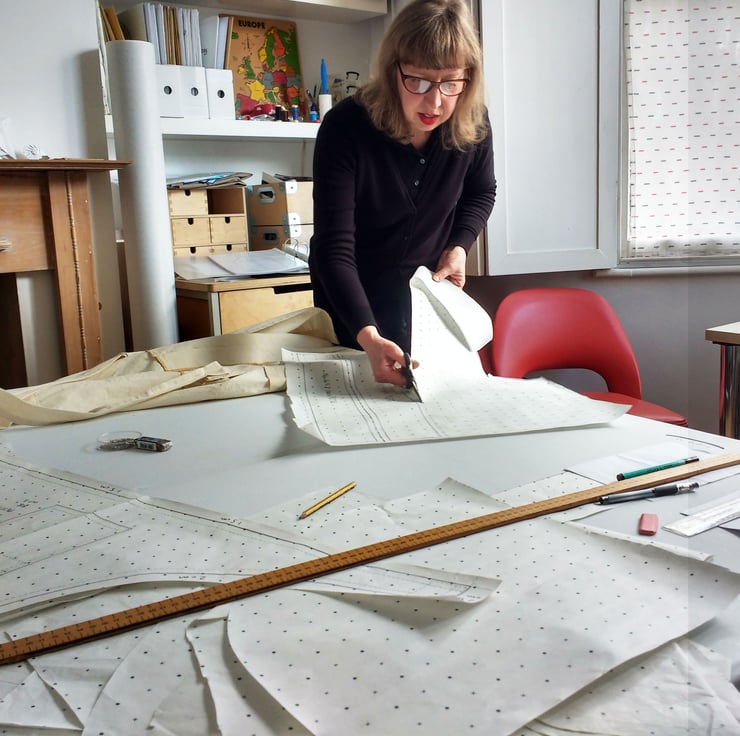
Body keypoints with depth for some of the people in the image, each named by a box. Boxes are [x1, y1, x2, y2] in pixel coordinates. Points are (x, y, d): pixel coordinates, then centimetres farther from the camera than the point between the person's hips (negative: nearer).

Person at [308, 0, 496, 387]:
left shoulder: (472, 123, -16)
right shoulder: (345, 127, -28)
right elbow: (334, 248, -33)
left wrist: (459, 247, -12)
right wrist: (368, 337, -47)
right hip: (353, 295, -2)